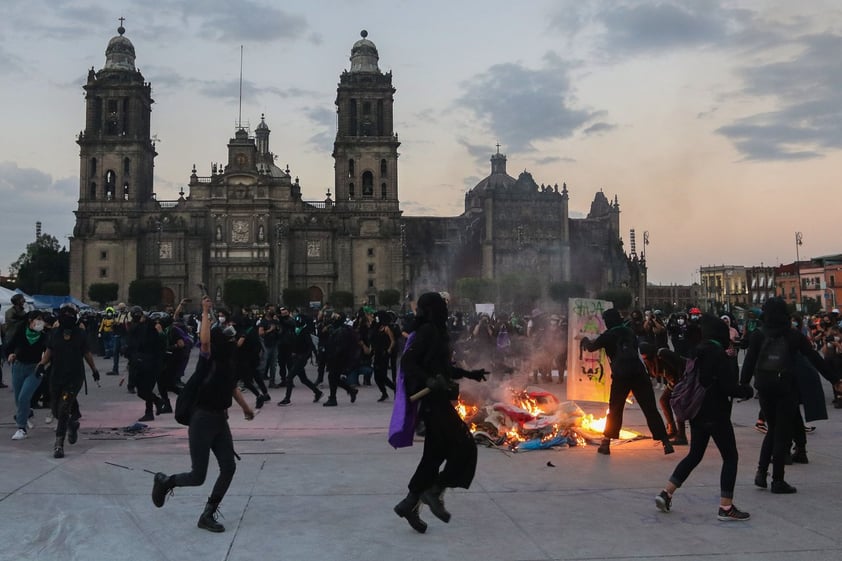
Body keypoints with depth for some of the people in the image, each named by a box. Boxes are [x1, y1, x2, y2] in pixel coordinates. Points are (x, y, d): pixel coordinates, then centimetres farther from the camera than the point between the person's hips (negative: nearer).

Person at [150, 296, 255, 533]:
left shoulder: (229, 363, 8)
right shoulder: (209, 359, -14)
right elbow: (204, 341, -36)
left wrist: (245, 407, 18)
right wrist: (206, 313, -32)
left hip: (220, 419, 8)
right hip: (202, 419, -7)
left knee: (228, 467, 1)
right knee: (198, 476, -3)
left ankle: (208, 515, 14)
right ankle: (164, 481, 27)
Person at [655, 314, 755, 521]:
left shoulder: (698, 353, 8)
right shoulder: (719, 355, -16)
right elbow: (728, 387, -19)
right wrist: (747, 391, 0)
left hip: (697, 413, 8)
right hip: (716, 414, -8)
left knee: (694, 455, 18)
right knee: (730, 457, 4)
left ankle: (666, 493, 13)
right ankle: (726, 507, 5)